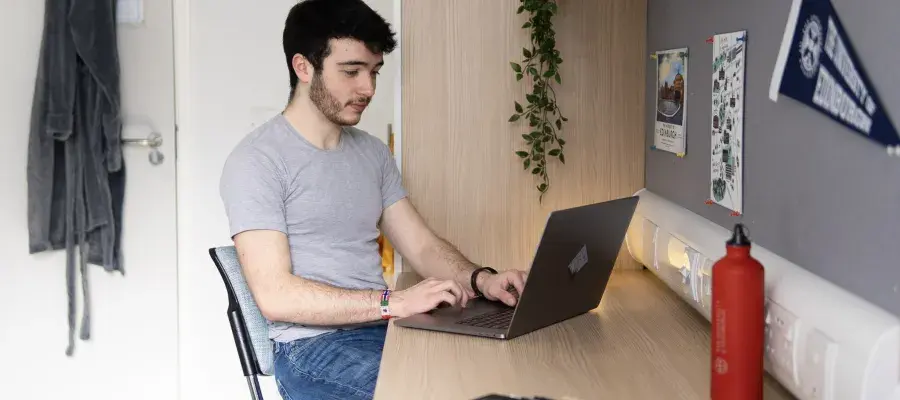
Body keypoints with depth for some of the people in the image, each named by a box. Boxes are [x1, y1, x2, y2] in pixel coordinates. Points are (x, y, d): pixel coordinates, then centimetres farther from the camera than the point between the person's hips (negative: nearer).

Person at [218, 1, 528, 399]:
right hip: (313, 345, -7)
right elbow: (275, 295, -17)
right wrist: (393, 302, -23)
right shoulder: (257, 160, -10)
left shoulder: (373, 152, 13)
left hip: (386, 330, 7)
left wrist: (481, 279, -10)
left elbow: (422, 245, 10)